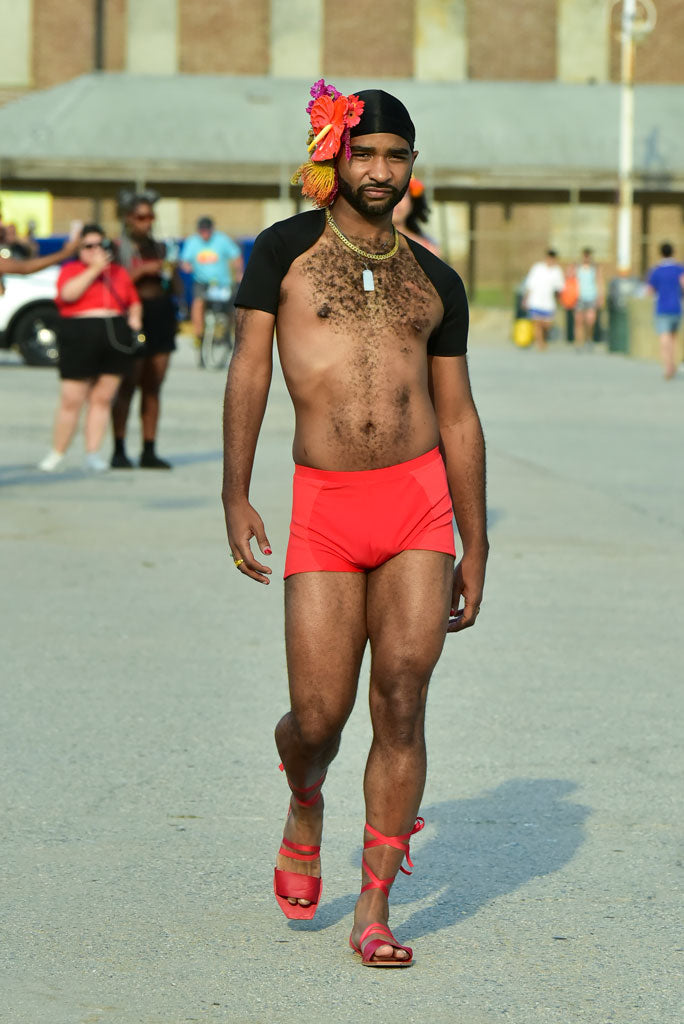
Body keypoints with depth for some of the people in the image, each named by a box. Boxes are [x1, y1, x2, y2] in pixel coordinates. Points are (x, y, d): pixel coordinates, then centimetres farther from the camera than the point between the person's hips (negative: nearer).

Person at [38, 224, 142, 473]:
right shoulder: (71, 269, 5)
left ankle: (93, 453, 9)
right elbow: (69, 293, -15)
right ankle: (56, 454, 5)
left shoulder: (118, 273, 18)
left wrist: (135, 318, 4)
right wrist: (94, 269, -12)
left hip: (116, 338, 4)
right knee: (71, 401, -4)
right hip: (79, 337, -4)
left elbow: (134, 303, 25)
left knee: (102, 399, 4)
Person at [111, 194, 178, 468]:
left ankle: (149, 451, 7)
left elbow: (174, 289, 18)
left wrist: (172, 273, -2)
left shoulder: (159, 248, 16)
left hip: (161, 316, 5)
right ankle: (119, 451, -4)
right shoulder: (118, 247, 0)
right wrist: (142, 271, -15)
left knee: (153, 388, 4)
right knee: (127, 386, -7)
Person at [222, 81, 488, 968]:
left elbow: (458, 417, 15)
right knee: (317, 717, -3)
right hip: (324, 508, -2)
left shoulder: (435, 280, 13)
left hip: (421, 505, 2)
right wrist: (235, 496, -12)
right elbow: (250, 371, -2)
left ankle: (374, 912, 1)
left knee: (401, 705, -7)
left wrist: (476, 547, 13)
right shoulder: (285, 250, 4)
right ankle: (304, 808, 34)